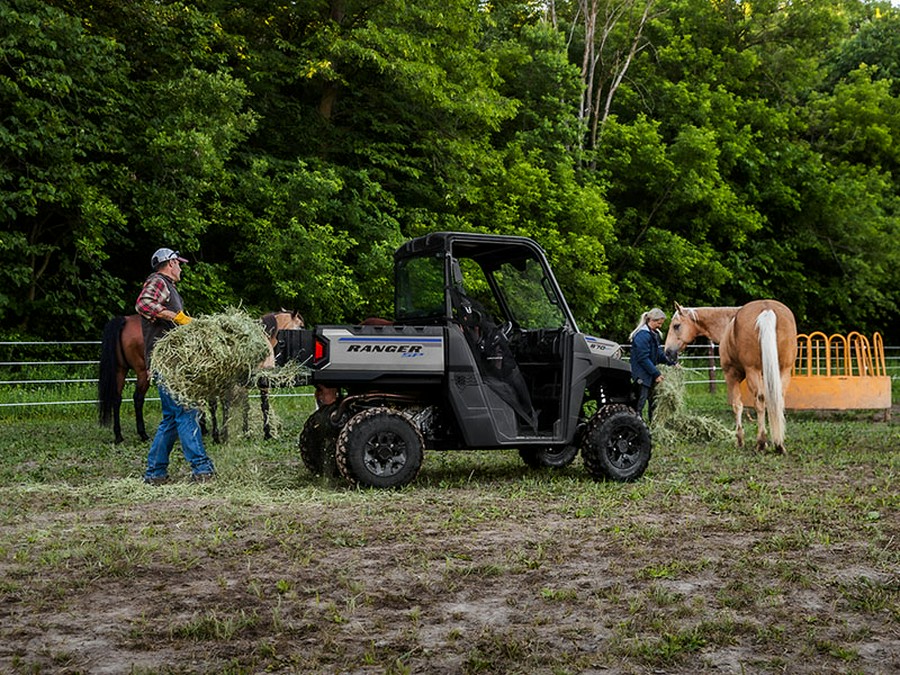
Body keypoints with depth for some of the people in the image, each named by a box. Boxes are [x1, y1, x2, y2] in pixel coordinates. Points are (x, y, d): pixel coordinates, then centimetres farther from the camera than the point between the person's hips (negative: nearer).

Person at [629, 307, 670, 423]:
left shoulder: (654, 334, 12)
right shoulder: (642, 335, -19)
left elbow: (659, 353, 17)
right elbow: (643, 358, -22)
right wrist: (656, 373, -21)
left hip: (651, 374, 10)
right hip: (642, 374, -10)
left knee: (653, 400, 15)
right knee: (641, 400, -10)